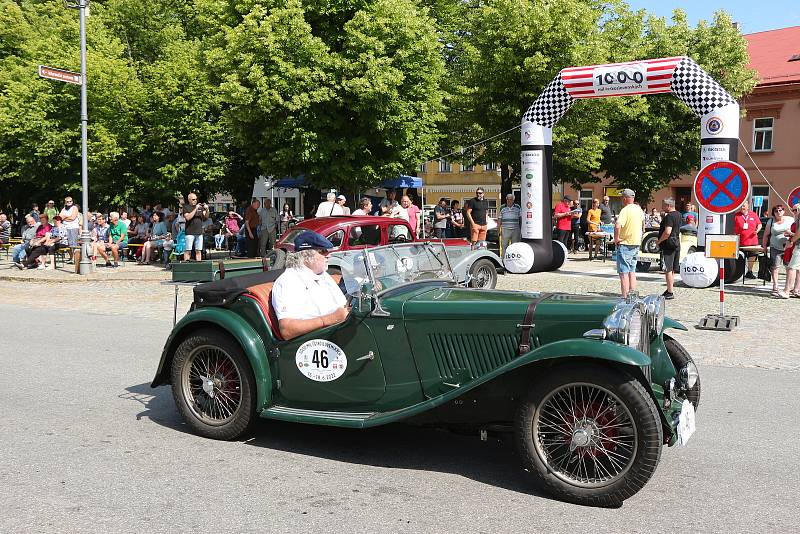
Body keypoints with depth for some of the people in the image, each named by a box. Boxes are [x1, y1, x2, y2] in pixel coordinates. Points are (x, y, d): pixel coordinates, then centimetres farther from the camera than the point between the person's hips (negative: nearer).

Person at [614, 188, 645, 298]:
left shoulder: (625, 210, -19)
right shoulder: (639, 209, 8)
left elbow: (617, 225, -34)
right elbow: (643, 222, 28)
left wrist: (616, 238, -21)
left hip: (625, 244, -8)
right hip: (636, 244, 8)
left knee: (624, 272, -5)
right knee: (632, 271, 16)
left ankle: (625, 297, -6)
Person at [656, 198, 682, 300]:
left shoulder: (669, 216, -18)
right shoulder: (678, 215, 13)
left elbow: (667, 232, -27)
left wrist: (659, 241, -15)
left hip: (668, 245, -10)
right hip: (676, 244, 10)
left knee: (668, 270, -7)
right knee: (672, 270, 16)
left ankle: (670, 293, -7)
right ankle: (670, 289, 25)